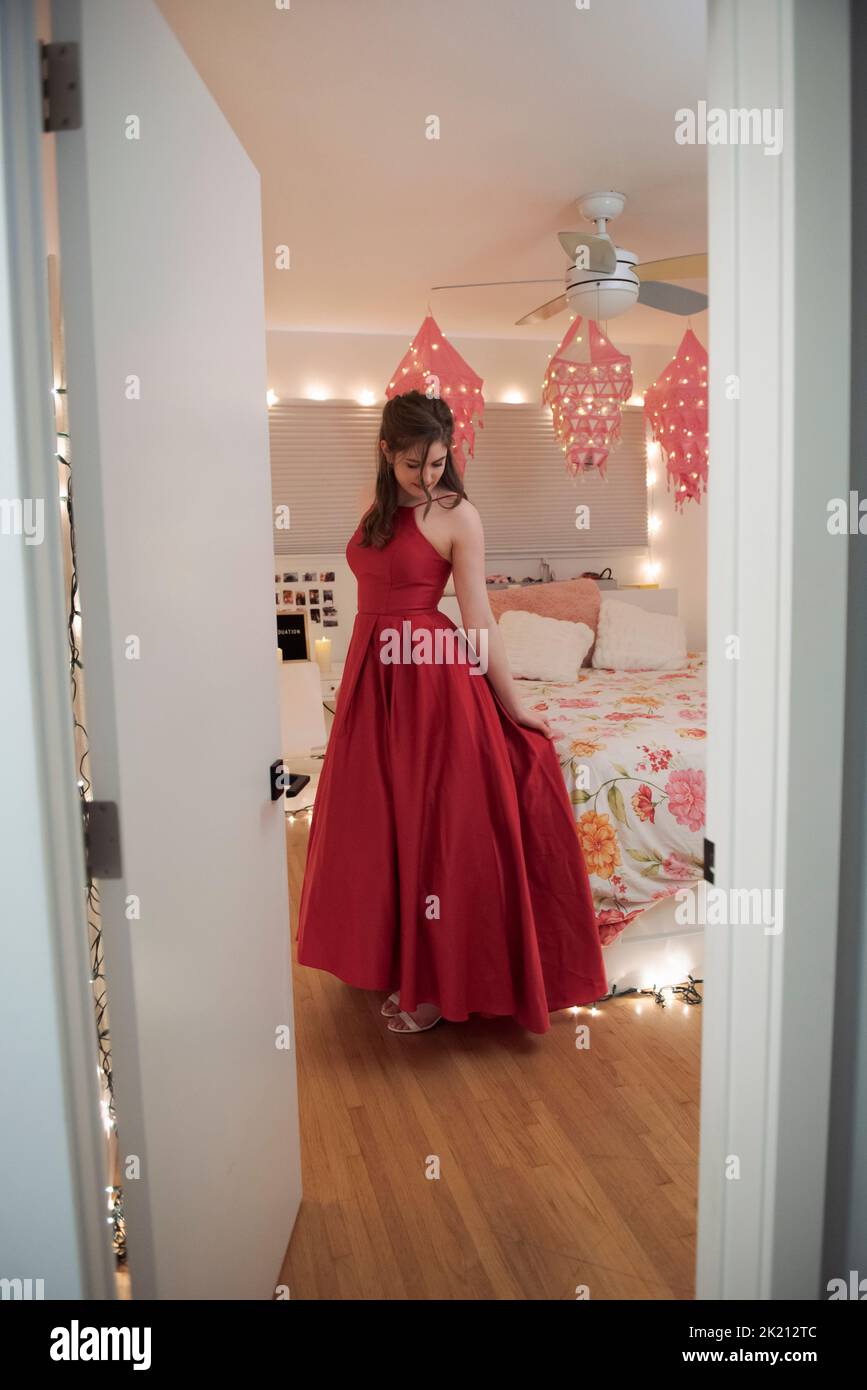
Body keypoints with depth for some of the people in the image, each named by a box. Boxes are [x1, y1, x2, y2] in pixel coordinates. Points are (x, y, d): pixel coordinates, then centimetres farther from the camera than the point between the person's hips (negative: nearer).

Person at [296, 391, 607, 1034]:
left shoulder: (457, 515, -9)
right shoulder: (380, 509, 10)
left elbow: (480, 620, -9)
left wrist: (515, 706, -8)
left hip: (431, 679, -7)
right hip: (373, 675, 7)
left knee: (435, 822, 1)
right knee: (381, 820, 14)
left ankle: (439, 982, 17)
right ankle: (400, 965, 32)